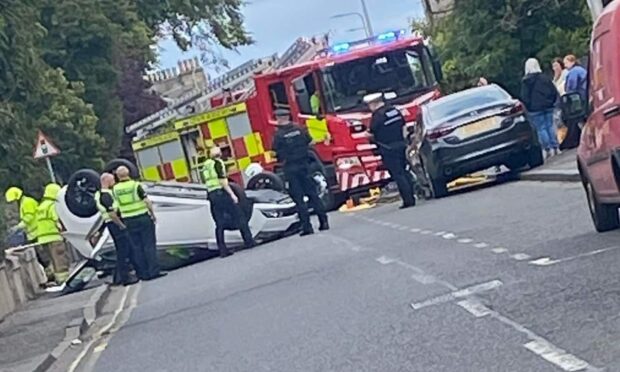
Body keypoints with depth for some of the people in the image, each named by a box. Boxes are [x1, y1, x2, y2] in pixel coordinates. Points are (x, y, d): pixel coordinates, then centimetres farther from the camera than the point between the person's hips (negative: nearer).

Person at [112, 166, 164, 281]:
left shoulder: (115, 189, 1)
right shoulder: (136, 185, -10)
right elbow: (147, 201, -13)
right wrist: (153, 214, -2)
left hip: (129, 221, 3)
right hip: (143, 218, -3)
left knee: (137, 247, 8)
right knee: (149, 245, 0)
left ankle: (142, 273, 7)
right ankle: (154, 271, -4)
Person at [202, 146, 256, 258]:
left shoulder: (205, 166, 17)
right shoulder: (218, 163, -5)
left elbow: (206, 182, 17)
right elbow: (222, 180, -15)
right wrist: (232, 194, -15)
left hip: (211, 195, 7)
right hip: (221, 193, -7)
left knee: (219, 224, 6)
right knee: (239, 217, 2)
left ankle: (223, 250, 1)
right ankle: (249, 241, 0)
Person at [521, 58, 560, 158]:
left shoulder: (526, 81, -7)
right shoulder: (545, 77, 4)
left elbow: (524, 97, -8)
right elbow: (554, 92, 5)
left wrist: (528, 107, 2)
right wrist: (551, 102, 16)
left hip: (535, 108, -4)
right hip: (548, 106, 4)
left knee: (541, 128, -1)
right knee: (550, 126, 9)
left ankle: (548, 150, -3)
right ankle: (555, 147, 7)